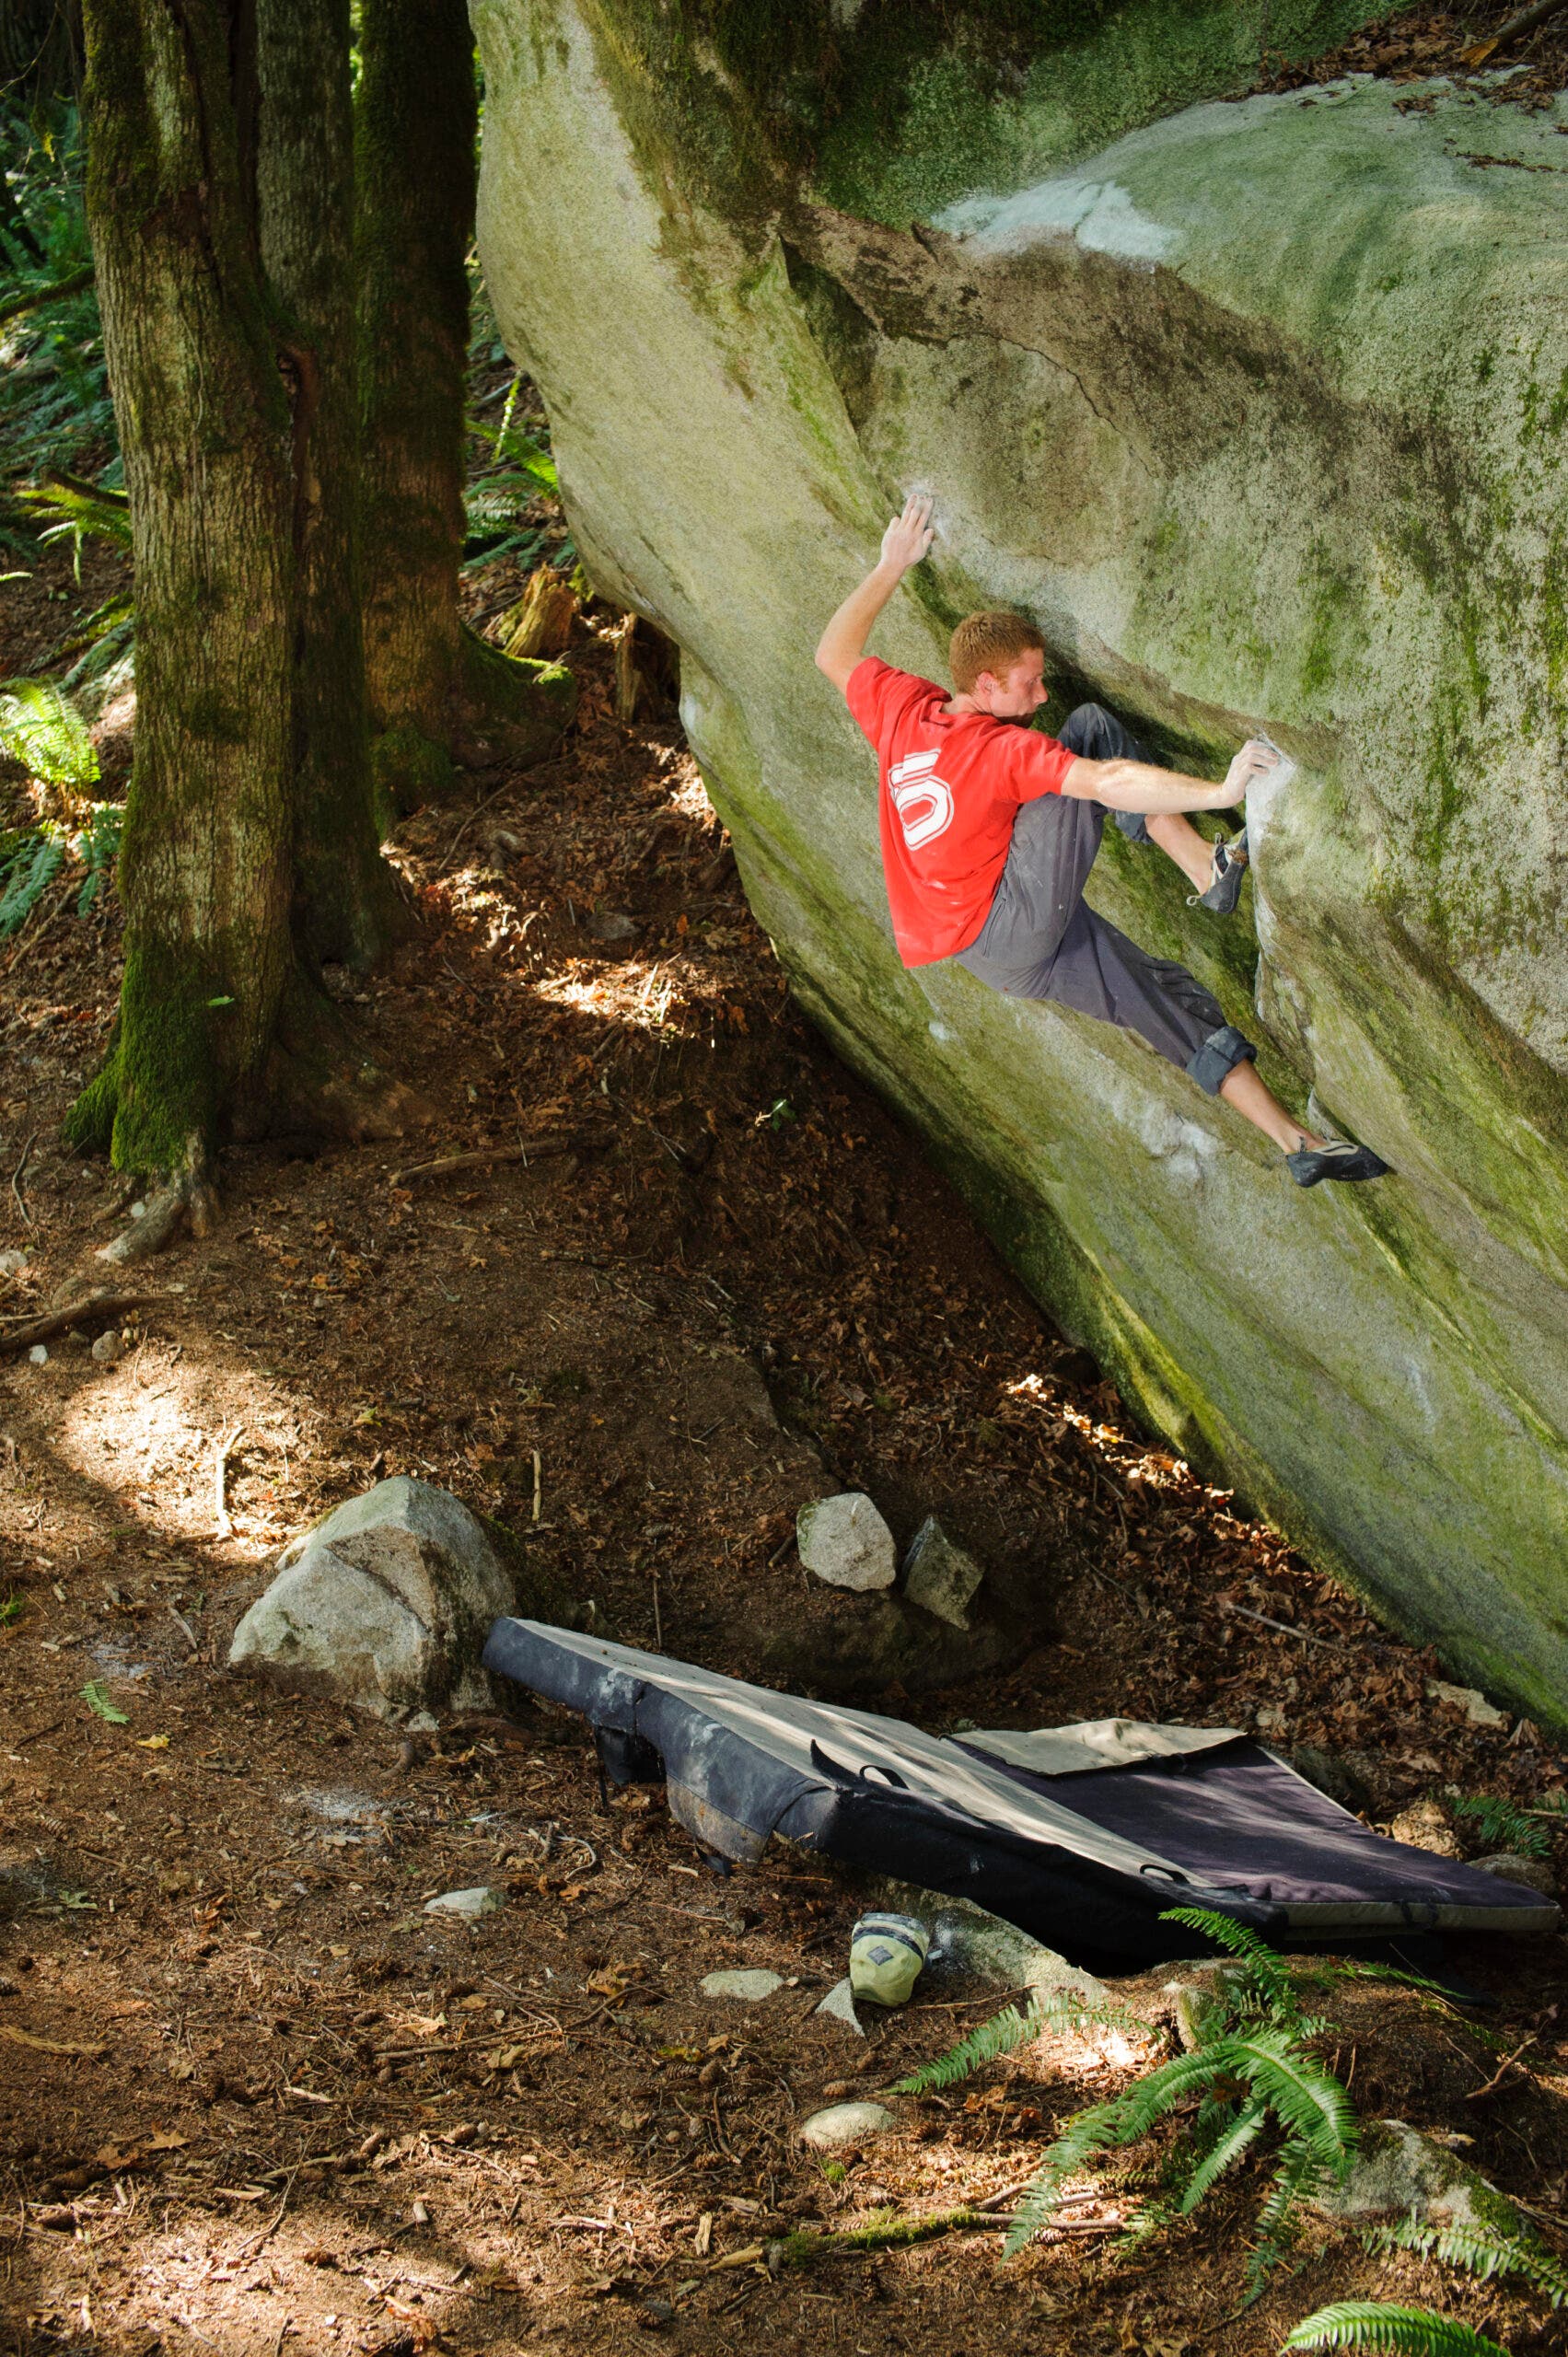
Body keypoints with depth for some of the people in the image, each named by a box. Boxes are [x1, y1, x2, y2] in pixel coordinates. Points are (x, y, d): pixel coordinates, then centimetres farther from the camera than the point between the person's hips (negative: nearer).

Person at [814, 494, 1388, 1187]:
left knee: (1170, 996, 8)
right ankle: (1208, 869, -13)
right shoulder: (1004, 748, -16)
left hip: (990, 950, 9)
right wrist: (1219, 792, -38)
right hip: (1009, 918, -9)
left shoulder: (900, 708, 5)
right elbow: (1107, 783, -31)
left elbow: (835, 653, 25)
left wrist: (890, 567, 29)